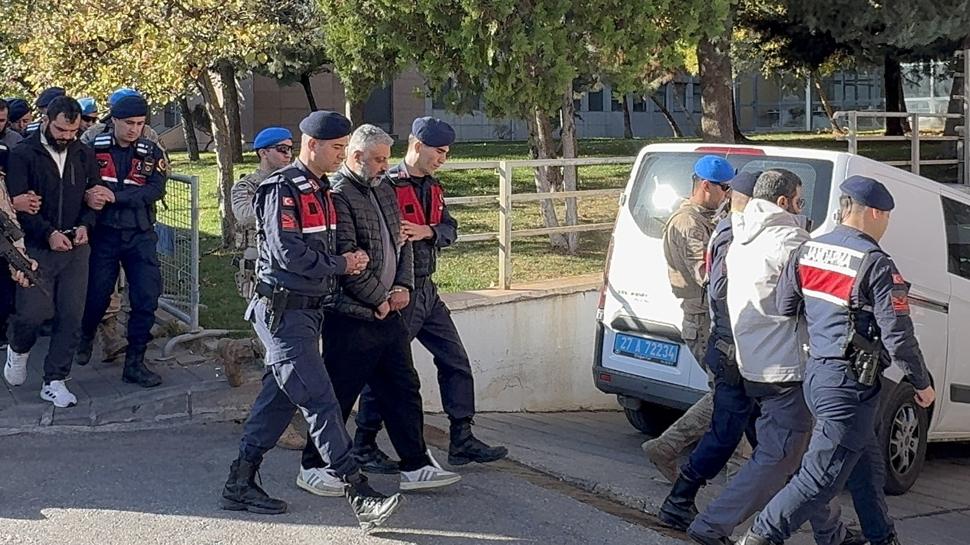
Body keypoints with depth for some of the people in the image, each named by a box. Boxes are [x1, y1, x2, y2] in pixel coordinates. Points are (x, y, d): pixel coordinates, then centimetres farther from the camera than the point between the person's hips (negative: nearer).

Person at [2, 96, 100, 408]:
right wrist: (48, 233, -17)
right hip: (37, 249, -3)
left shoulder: (84, 155, 8)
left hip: (75, 248, 3)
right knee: (34, 311, -9)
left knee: (71, 316, 0)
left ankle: (54, 382, 10)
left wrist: (85, 224, -5)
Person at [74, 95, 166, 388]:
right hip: (103, 234, -1)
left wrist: (114, 196, -22)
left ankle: (134, 363, 6)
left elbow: (155, 190, -12)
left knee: (147, 298, -5)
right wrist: (88, 196, -25)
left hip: (140, 237, 1)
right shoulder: (94, 148, -2)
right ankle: (86, 338, 40)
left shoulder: (152, 154, 2)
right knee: (97, 294, 7)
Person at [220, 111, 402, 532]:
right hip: (283, 311, -10)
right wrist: (340, 266, -12)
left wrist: (350, 259, 4)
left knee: (279, 397, 12)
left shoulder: (321, 191, 16)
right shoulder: (283, 189, -14)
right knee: (320, 402, -10)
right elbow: (286, 251, -22)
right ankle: (358, 494, -11)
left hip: (308, 311, 10)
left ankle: (240, 484, 21)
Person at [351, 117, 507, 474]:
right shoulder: (388, 185, -14)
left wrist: (428, 232, -12)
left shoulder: (432, 187, 13)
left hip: (427, 290, 9)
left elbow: (449, 229, 11)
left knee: (455, 361, 9)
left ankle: (462, 441, 17)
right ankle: (364, 447, 12)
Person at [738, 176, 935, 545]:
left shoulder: (807, 252, 6)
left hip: (816, 373, 9)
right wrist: (923, 384, -1)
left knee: (866, 466, 22)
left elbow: (783, 308, 8)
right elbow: (897, 336, -14)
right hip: (850, 383, -9)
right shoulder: (876, 265, -15)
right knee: (822, 475, -1)